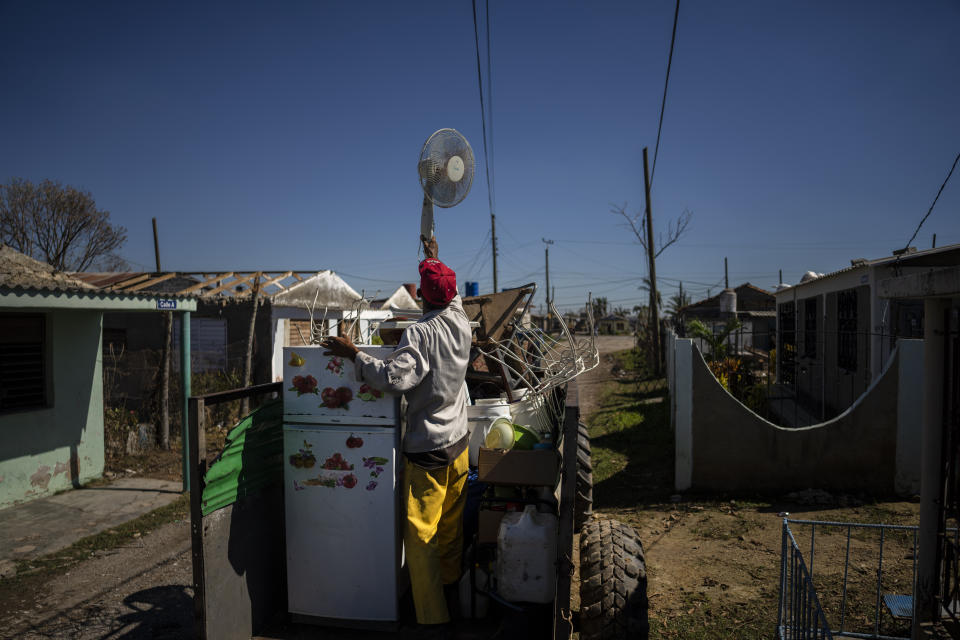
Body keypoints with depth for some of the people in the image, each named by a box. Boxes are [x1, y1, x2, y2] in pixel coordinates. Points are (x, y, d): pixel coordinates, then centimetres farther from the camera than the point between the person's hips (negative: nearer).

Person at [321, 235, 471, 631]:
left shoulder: (421, 333, -21)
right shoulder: (460, 321, 1)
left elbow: (394, 377, -32)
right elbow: (451, 297, 24)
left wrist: (354, 354, -20)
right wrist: (435, 258, 37)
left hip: (428, 450, -8)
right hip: (459, 442, 8)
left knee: (421, 536, 3)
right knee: (451, 526, 22)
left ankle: (433, 617, 10)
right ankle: (450, 590, 40)